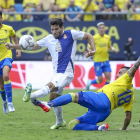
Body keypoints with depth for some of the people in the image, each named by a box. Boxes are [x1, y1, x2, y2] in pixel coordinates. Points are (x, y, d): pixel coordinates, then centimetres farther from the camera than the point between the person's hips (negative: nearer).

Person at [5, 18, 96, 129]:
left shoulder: (70, 34, -2)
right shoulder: (49, 39, 11)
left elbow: (88, 36, 5)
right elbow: (32, 47, 17)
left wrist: (93, 50, -9)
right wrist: (14, 46, 7)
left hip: (66, 74, -7)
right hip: (57, 74, 7)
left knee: (50, 86, -30)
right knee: (53, 98, 12)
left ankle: (31, 96, -55)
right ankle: (60, 122, 30)